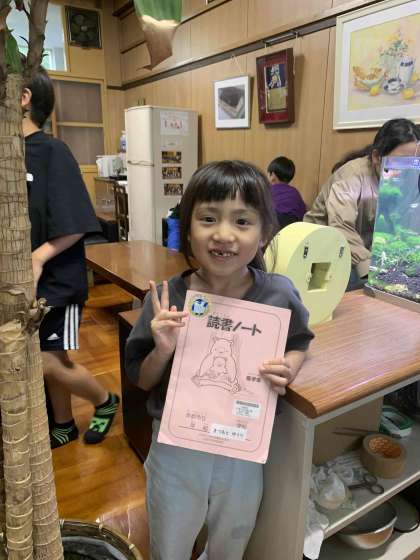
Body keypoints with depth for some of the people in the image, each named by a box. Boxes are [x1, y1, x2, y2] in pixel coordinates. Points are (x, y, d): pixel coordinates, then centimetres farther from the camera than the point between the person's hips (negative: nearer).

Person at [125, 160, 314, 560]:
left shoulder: (279, 295, -18)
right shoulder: (166, 299, -20)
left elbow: (299, 342, 3)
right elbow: (140, 380, -8)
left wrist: (288, 370, -18)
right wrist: (162, 351, -28)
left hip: (244, 451, 1)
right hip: (175, 449, -1)